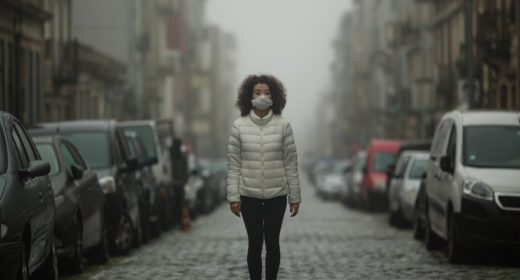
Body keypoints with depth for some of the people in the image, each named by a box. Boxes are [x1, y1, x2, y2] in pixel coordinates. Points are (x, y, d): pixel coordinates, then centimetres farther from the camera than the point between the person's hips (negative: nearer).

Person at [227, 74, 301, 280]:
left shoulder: (283, 125, -4)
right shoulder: (239, 126, -3)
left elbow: (291, 164, -1)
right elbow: (233, 165, -1)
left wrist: (295, 196, -1)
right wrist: (233, 197, -5)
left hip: (277, 195, 0)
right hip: (249, 196, 0)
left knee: (272, 243, 7)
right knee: (255, 244, 4)